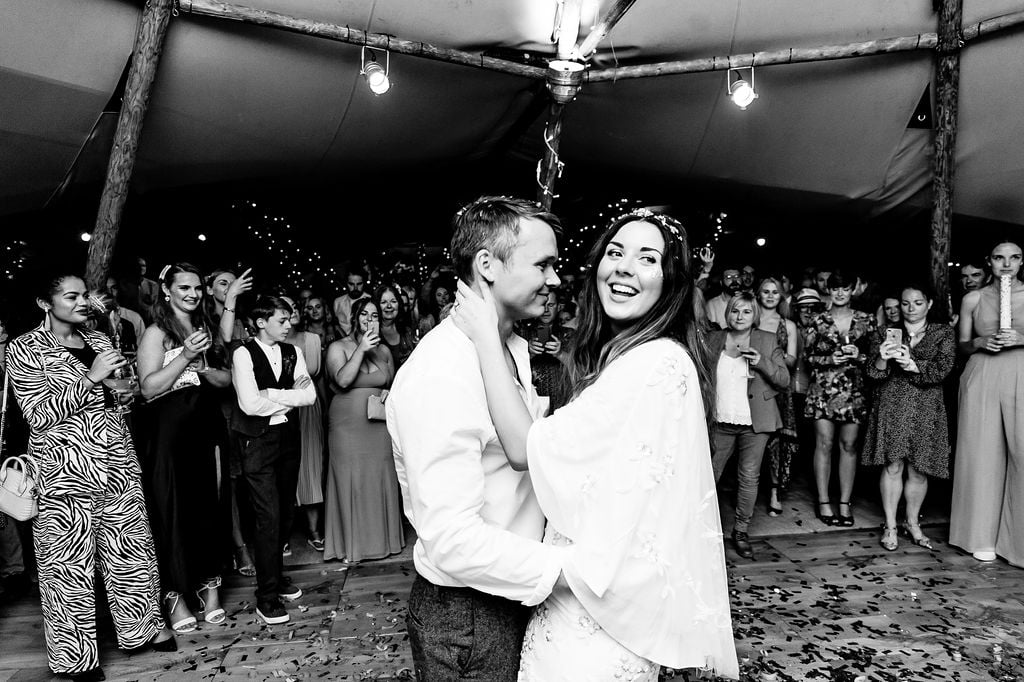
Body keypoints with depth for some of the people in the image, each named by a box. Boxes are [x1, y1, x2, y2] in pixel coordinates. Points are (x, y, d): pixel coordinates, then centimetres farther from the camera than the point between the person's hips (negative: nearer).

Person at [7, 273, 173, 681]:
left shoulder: (98, 340, 13)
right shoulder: (25, 349, -3)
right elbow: (38, 414, -12)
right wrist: (91, 377, -17)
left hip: (118, 463, 5)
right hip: (66, 473, -5)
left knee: (132, 547, 11)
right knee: (69, 561, 3)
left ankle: (143, 626, 29)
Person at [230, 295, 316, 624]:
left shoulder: (293, 352, 9)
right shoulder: (244, 353, -8)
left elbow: (309, 394, 0)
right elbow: (250, 403, -17)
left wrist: (272, 394, -11)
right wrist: (287, 398, -6)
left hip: (288, 435, 6)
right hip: (258, 440, -5)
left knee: (286, 511, 13)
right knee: (268, 516, -6)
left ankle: (275, 575, 33)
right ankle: (267, 597, 5)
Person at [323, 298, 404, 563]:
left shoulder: (384, 350, 11)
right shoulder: (338, 347, -1)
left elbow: (394, 385, 20)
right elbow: (343, 380, -18)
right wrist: (361, 349, -19)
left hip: (379, 424, 4)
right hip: (347, 424, -3)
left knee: (382, 479, 6)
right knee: (351, 480, 1)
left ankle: (383, 537, 20)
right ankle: (352, 543, 14)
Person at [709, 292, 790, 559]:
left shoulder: (768, 341, 2)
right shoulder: (713, 339, 5)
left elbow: (784, 380, 0)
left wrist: (761, 362, -16)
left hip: (755, 423, -1)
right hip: (720, 422, 1)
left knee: (749, 478, 4)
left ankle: (741, 531, 17)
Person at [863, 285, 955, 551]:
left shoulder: (943, 333, 7)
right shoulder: (885, 334, 8)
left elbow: (943, 369, -7)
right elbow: (873, 373, 1)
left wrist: (913, 365, -23)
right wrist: (882, 358, -21)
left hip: (926, 409, 1)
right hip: (891, 406, 0)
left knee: (918, 469, 5)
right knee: (892, 466, -4)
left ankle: (913, 523, 24)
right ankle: (890, 527, 6)